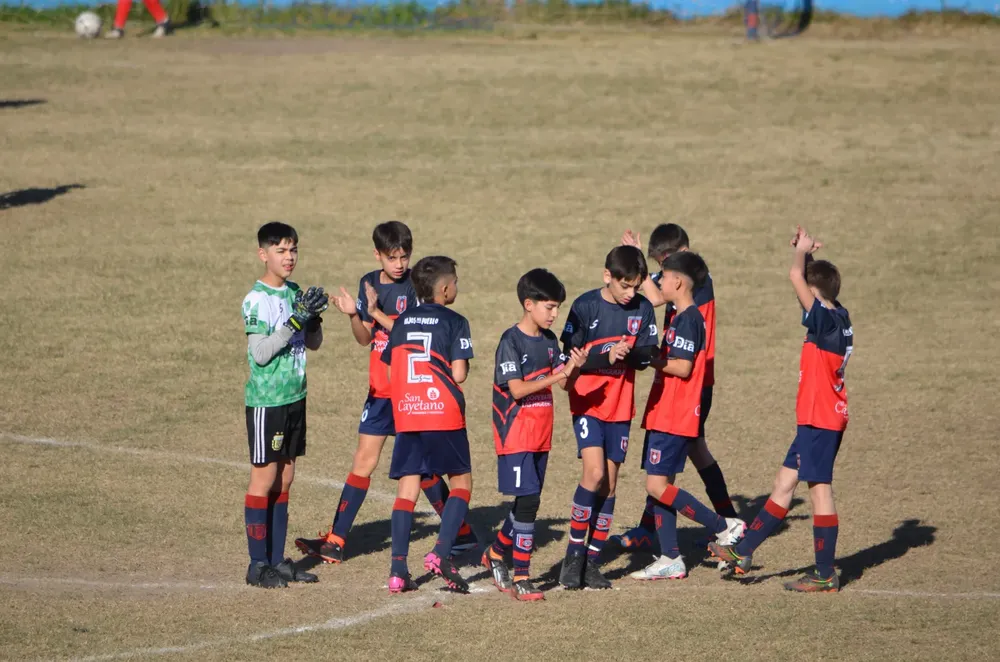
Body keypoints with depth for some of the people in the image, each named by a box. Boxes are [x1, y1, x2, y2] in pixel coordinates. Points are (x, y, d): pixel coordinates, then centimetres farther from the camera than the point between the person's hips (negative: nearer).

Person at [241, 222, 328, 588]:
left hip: (295, 397, 7)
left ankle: (277, 559, 17)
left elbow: (314, 344, 13)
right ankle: (258, 565, 2)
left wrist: (314, 318, -7)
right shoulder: (258, 298, -13)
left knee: (284, 478, 10)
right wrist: (296, 321, -25)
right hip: (266, 400, -7)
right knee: (264, 479, -3)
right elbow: (259, 353, -20)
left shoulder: (295, 293, 9)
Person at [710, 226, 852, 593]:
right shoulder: (839, 318, 7)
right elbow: (806, 278, 24)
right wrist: (806, 251, 11)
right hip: (819, 419, 10)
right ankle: (742, 552, 22)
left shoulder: (825, 321, -18)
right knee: (784, 483, 14)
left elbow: (796, 277, -27)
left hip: (820, 420, -10)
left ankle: (825, 575, 3)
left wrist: (802, 251, -9)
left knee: (820, 490, -3)